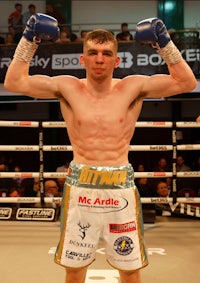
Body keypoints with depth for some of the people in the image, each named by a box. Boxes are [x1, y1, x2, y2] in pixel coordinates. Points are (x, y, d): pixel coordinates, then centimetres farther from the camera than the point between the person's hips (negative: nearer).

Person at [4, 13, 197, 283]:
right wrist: (29, 40, -6)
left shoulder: (133, 87, -1)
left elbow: (187, 82, -3)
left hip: (121, 186, 0)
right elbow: (14, 82, -1)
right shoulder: (68, 87, 0)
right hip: (80, 187, 1)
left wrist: (164, 43, -9)